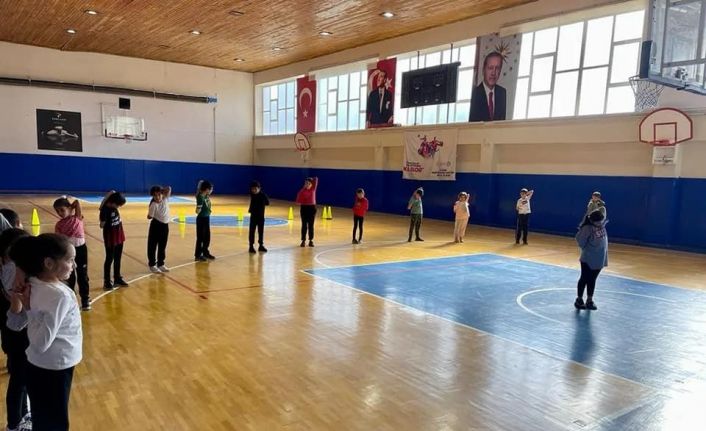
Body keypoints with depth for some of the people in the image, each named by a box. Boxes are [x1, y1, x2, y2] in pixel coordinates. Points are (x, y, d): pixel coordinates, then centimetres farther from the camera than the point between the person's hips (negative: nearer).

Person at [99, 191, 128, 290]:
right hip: (110, 236, -7)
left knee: (118, 258, 17)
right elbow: (102, 225, -14)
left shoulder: (114, 206, -6)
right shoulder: (105, 210, -23)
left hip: (119, 234, 7)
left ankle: (117, 278, 30)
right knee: (109, 259, 3)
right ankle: (106, 282, 15)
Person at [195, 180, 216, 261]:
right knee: (200, 238, 1)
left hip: (207, 218, 8)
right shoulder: (200, 197, -21)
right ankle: (197, 255, 12)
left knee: (207, 237, 17)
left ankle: (205, 253, 31)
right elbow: (197, 211, -18)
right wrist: (199, 209, -35)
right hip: (201, 219, -8)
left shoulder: (206, 196, 2)